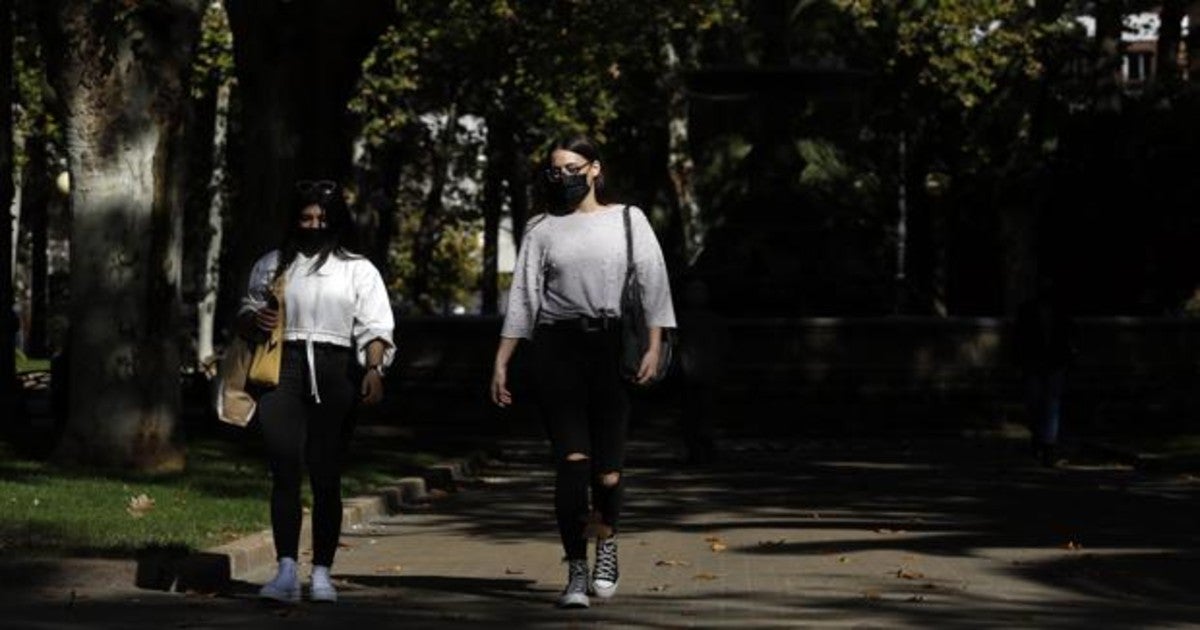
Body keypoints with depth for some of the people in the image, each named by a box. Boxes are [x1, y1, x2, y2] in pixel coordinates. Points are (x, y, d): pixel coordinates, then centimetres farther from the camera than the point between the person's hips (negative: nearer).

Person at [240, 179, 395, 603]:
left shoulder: (358, 270, 12)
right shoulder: (273, 265, 17)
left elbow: (374, 327, 4)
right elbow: (247, 313, 24)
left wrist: (374, 368, -13)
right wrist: (255, 319, 0)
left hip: (334, 370, -1)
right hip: (283, 368, 1)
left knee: (326, 476, 0)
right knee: (285, 471, -11)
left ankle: (322, 573, 4)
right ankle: (286, 571, -16)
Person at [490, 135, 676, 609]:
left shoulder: (628, 220, 10)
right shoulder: (542, 230, 11)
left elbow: (653, 284, 5)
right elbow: (522, 298, 9)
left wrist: (654, 347, -7)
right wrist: (501, 362, 2)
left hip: (614, 347, 0)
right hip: (558, 348, 0)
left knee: (607, 464, -1)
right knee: (572, 460, -10)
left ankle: (607, 544, 28)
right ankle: (576, 572, -3)